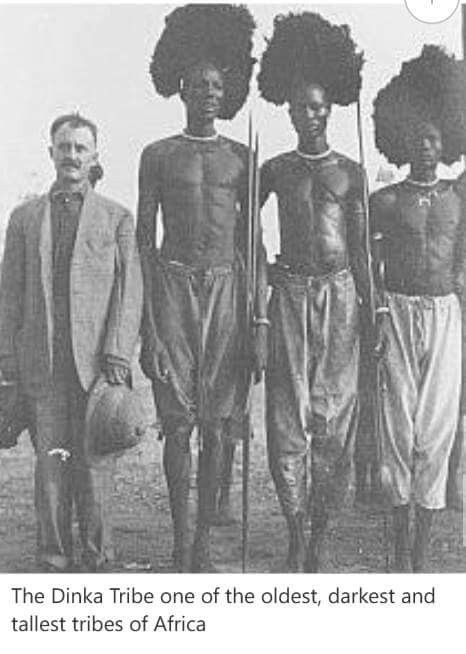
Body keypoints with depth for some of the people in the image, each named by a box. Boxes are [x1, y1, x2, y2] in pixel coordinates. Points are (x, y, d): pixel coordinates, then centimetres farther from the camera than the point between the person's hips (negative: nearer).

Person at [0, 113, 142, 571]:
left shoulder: (117, 218, 8)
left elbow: (129, 294, 2)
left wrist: (117, 356, -8)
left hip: (98, 361, -1)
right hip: (42, 364, 1)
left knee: (95, 463, 2)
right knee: (49, 463, 4)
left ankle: (97, 559, 14)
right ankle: (54, 560, 15)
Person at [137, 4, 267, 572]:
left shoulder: (241, 158, 11)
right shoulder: (158, 155, 7)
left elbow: (253, 243, 10)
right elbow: (143, 242, 4)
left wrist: (261, 319, 2)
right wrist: (146, 322, -4)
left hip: (226, 289, 2)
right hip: (173, 286, -1)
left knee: (217, 423, 3)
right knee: (178, 422, -1)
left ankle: (205, 541, 13)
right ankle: (180, 542, 10)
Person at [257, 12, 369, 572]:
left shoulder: (350, 172, 8)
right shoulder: (275, 170, 7)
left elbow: (359, 248, 8)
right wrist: (261, 271, 6)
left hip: (338, 295, 1)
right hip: (290, 294, 0)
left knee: (335, 412, 1)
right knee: (288, 415, -3)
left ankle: (321, 531, 12)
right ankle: (295, 535, 6)